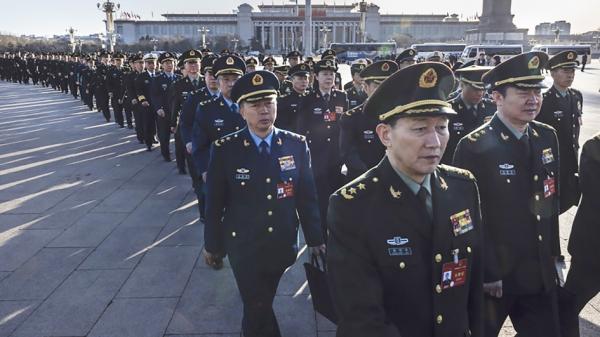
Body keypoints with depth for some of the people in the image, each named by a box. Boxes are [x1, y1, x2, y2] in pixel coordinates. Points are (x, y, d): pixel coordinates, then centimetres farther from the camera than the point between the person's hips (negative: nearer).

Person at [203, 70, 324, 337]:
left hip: (283, 245, 3)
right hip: (243, 246, -2)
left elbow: (307, 196, 0)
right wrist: (212, 245, 2)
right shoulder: (224, 149, -13)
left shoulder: (297, 145, -7)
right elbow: (214, 203, -5)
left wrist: (315, 239, 4)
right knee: (258, 308, 5)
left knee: (261, 304, 22)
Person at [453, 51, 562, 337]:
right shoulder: (473, 147, -18)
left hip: (541, 272, 6)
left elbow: (551, 200, 11)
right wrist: (486, 273, -14)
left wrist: (554, 254, 13)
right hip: (492, 274, -5)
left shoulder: (547, 137, 3)